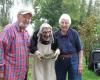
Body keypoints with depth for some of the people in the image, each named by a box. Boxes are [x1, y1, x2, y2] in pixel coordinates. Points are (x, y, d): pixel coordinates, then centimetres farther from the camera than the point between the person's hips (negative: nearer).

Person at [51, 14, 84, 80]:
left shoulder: (74, 33, -5)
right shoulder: (56, 34, 2)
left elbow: (80, 49, -3)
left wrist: (80, 63, -8)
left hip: (73, 60, -2)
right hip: (60, 61, 3)